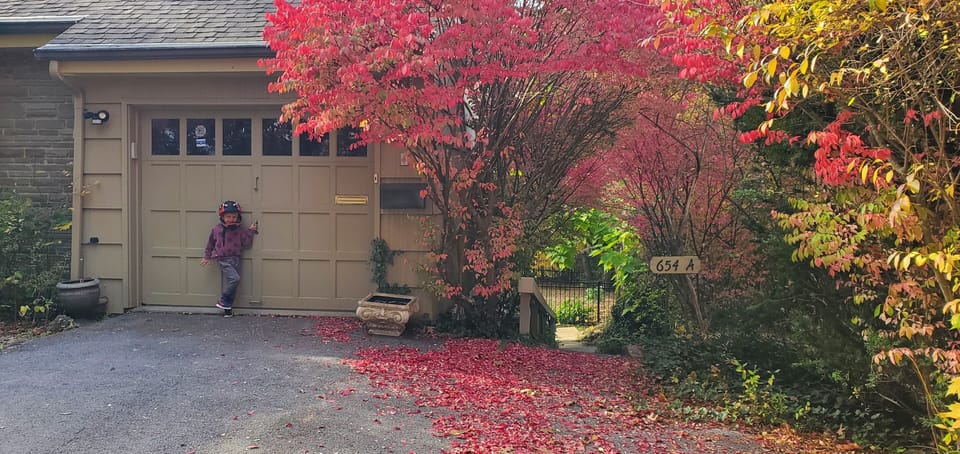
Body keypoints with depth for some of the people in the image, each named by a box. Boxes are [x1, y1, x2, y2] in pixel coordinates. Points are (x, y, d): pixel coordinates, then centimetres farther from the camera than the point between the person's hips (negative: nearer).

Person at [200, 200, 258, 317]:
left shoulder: (241, 230, 3)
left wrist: (250, 232, -6)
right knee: (235, 278, -21)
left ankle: (228, 308, 18)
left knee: (230, 284, 7)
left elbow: (246, 244, 2)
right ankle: (223, 301, -6)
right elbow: (211, 243, 14)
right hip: (223, 259, -3)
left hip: (235, 259, 3)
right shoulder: (217, 229, 1)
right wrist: (207, 256, 18)